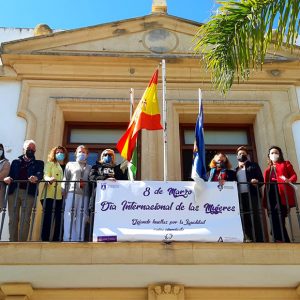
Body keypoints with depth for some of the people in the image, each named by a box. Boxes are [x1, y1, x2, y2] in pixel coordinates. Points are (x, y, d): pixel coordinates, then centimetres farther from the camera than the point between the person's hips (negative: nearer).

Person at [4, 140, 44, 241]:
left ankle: (22, 242, -8)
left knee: (25, 219, -7)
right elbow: (10, 174, 10)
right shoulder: (16, 162, 21)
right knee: (13, 218, 0)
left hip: (29, 192, -2)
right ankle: (12, 241, 4)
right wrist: (8, 178, -13)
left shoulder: (38, 163, 15)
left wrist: (36, 178, -27)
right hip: (14, 191, 2)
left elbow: (40, 174, -4)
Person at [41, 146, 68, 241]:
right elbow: (45, 176, -5)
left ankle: (56, 239, 5)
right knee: (47, 218, -7)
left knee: (59, 219, 0)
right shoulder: (50, 164, 11)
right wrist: (50, 179, -27)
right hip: (49, 195, -3)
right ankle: (45, 239, -3)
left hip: (61, 196, 3)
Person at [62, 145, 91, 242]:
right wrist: (64, 193, 0)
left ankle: (79, 240, -5)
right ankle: (68, 239, -10)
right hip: (71, 193, -1)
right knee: (69, 218, -8)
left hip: (84, 195, 1)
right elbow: (65, 180, 11)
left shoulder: (89, 168, 21)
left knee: (81, 218, -5)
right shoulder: (70, 164, 19)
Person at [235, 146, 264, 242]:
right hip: (241, 197, 3)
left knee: (256, 219, -9)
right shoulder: (236, 170, 26)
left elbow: (261, 179, 7)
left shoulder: (253, 165, 18)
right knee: (245, 220, -4)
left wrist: (257, 182, -14)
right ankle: (248, 240, -6)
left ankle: (259, 241, -13)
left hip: (253, 195, -3)